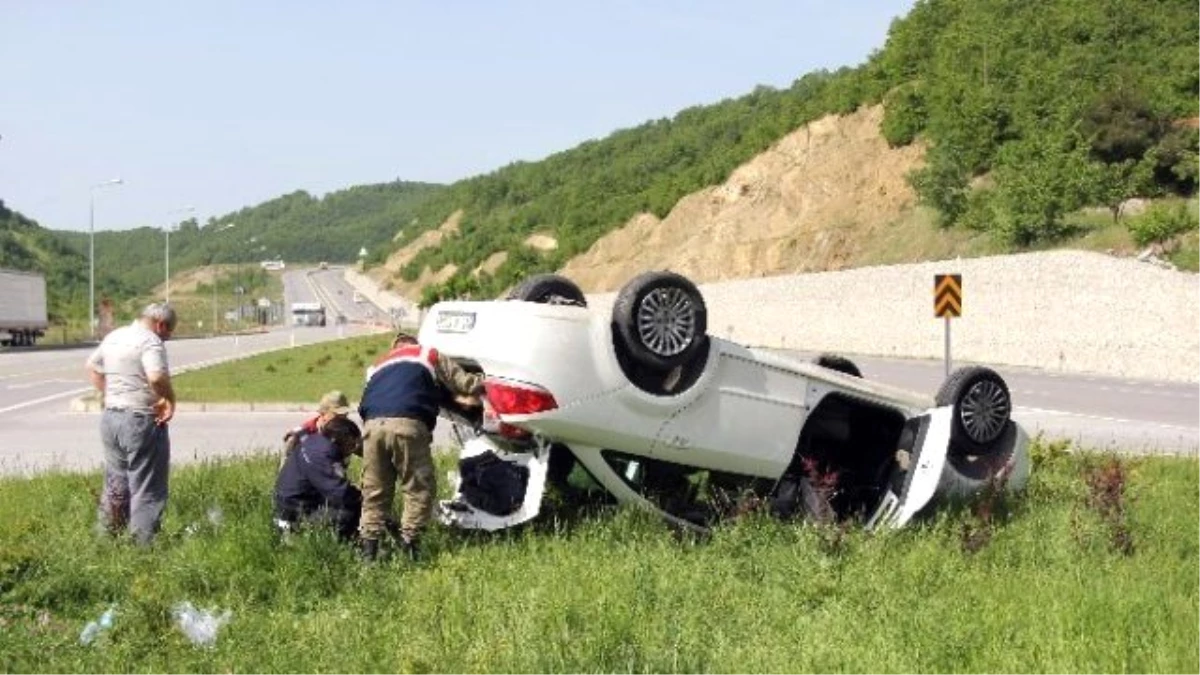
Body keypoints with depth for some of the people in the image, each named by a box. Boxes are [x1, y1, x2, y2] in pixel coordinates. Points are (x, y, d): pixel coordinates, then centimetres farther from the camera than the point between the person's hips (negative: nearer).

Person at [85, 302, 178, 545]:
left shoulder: (113, 336, 12)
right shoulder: (150, 341, -15)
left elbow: (92, 366, 26)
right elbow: (157, 377, -30)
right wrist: (170, 400, -14)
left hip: (110, 417, 8)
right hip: (141, 421, -8)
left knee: (115, 483, 20)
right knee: (147, 488, 0)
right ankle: (144, 542, 2)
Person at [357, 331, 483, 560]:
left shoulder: (377, 366, 37)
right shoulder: (428, 355, 24)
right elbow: (465, 383, 19)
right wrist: (480, 386, 38)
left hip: (372, 425, 4)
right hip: (407, 424, -4)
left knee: (374, 490, 12)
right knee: (420, 487, 5)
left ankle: (368, 545, 7)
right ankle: (408, 540, -4)